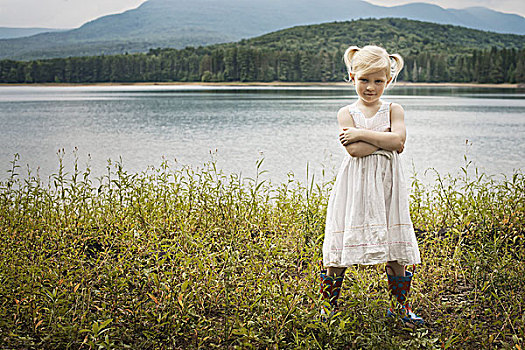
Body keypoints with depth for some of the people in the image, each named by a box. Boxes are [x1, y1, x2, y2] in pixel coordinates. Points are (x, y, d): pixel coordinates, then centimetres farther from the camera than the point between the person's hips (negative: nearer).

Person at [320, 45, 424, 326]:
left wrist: (361, 134, -14)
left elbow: (398, 138, -14)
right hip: (354, 185, -1)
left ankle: (399, 304, 24)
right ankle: (329, 304, 18)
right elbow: (354, 150, -15)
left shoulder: (394, 110, 6)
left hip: (386, 186, 2)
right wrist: (385, 140, -12)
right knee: (338, 248, 1)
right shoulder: (347, 113, 1)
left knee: (396, 247, 6)